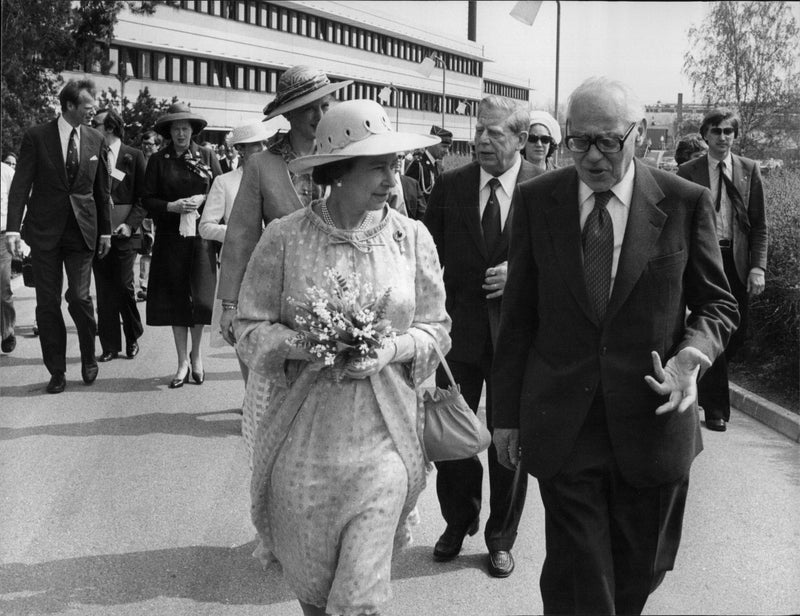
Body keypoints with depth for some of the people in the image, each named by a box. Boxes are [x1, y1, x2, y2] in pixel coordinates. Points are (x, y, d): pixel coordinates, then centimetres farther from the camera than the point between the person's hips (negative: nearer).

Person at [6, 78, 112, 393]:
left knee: (79, 297, -6)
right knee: (48, 302, 3)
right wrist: (13, 228, -14)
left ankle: (89, 359, 18)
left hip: (82, 229, 1)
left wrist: (105, 230, 10)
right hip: (45, 231, -1)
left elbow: (102, 189, 11)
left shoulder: (95, 139, 6)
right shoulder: (36, 137, -2)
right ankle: (56, 370, 15)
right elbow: (20, 185, -5)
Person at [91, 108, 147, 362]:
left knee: (123, 286, -3)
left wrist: (130, 223, -13)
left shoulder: (134, 156, 0)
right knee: (104, 290, 4)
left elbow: (142, 197, -1)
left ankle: (133, 338, 19)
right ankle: (110, 345, 11)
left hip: (124, 232, -3)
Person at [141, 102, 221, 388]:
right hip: (170, 238, 1)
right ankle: (183, 362, 13)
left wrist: (202, 200, -11)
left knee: (200, 296, -6)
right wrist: (172, 207, -13)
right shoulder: (158, 160, 6)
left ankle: (196, 355, 16)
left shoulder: (207, 156, 6)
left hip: (201, 235, -1)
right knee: (175, 298, 3)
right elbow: (147, 199, 4)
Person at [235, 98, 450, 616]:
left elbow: (436, 328, 7)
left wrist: (392, 348, -12)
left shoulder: (413, 237, 0)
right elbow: (251, 328, -1)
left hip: (381, 436, 1)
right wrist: (304, 345, -18)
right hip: (303, 435, 0)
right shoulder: (285, 237, -6)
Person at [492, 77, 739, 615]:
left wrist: (693, 354, -16)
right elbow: (518, 313, 4)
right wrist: (508, 411, 5)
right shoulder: (537, 200, 0)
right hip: (562, 426, 0)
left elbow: (717, 303, 6)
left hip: (652, 419, 1)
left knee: (639, 571, 17)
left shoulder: (686, 203, -3)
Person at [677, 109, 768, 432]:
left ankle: (706, 384, 36)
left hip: (737, 261, 3)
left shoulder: (749, 170, 7)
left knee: (736, 332, 7)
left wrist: (758, 267, -4)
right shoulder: (688, 172, 1)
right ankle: (715, 408, 8)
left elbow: (760, 224, 5)